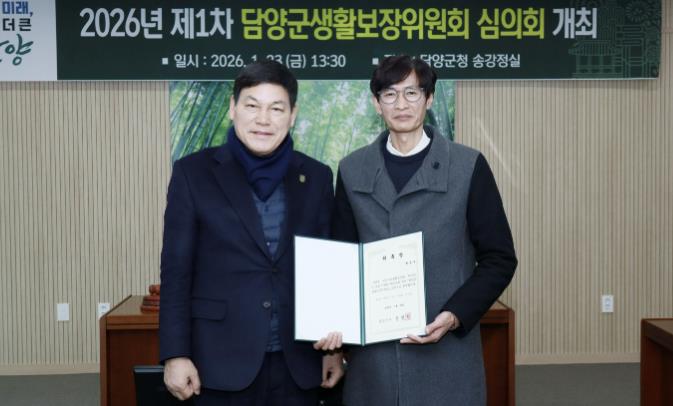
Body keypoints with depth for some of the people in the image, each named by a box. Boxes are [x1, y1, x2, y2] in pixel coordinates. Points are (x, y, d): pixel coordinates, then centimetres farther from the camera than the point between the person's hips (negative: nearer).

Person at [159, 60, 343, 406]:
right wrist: (175, 354, -8)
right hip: (224, 361, -2)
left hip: (298, 363, 2)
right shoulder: (193, 173, -2)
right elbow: (176, 271, -3)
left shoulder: (316, 177, 5)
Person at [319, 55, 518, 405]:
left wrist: (455, 316, -13)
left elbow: (499, 258, 0)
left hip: (446, 354, -2)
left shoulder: (468, 166, -1)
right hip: (371, 354, 2)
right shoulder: (351, 170, 7)